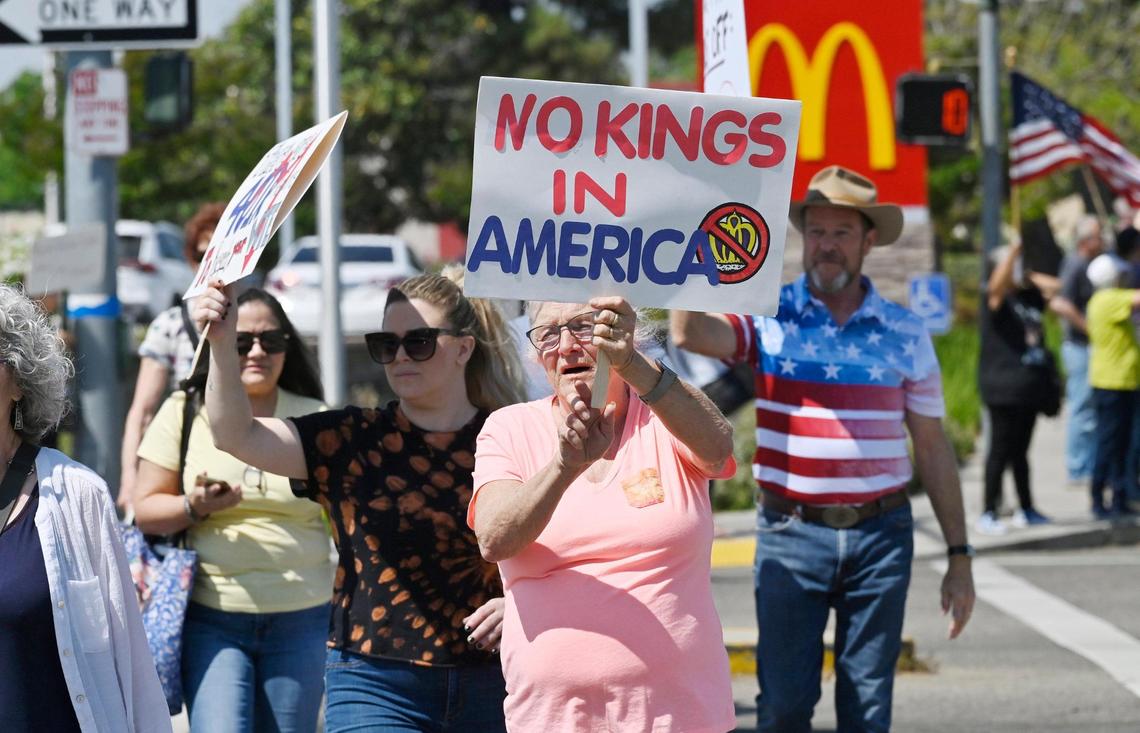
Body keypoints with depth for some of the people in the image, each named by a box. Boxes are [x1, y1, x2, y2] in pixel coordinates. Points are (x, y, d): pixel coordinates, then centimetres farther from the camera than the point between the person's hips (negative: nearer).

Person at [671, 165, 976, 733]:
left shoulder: (905, 334, 6)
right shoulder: (767, 317, 1)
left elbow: (932, 447, 8)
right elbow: (689, 332, -19)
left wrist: (959, 556, 7)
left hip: (880, 536, 1)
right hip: (790, 533, -1)